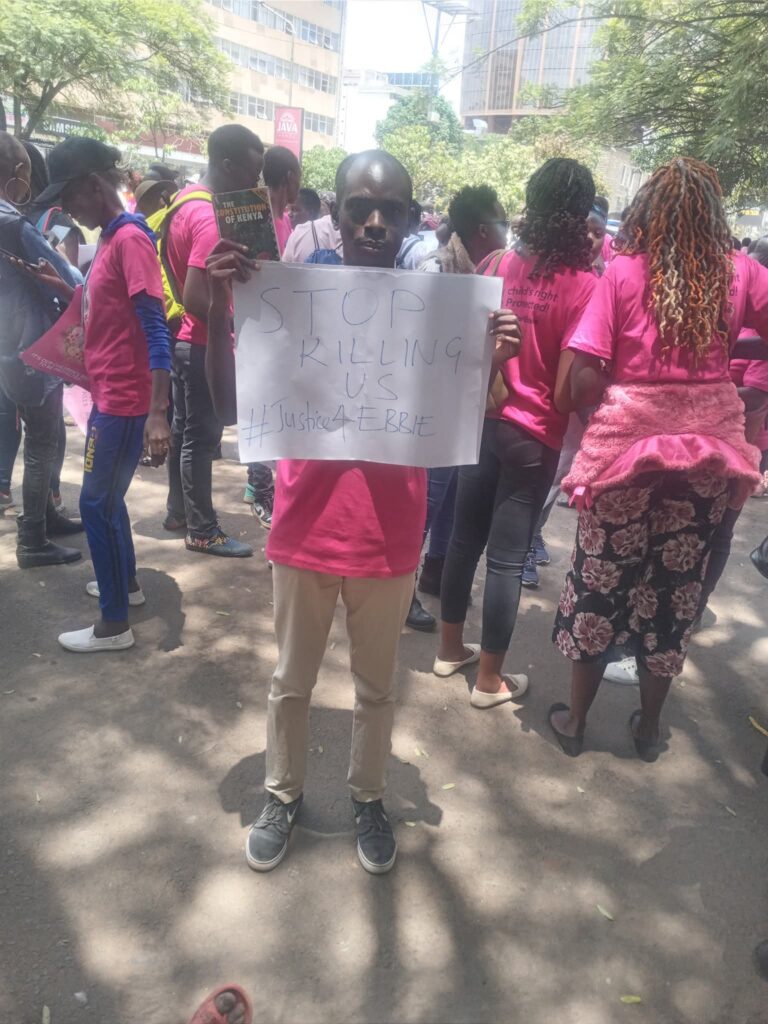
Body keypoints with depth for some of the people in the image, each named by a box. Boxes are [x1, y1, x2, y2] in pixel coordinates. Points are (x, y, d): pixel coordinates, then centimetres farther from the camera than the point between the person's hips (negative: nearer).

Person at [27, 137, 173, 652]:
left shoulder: (131, 238, -16)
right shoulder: (111, 238, 13)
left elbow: (156, 329, -24)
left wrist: (158, 414, -30)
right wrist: (67, 287, 10)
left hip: (125, 401, -10)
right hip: (108, 395, 10)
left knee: (96, 504, -3)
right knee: (107, 497, 20)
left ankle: (115, 624, 8)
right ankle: (126, 581, 38)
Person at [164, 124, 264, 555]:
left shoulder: (185, 200, 9)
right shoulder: (212, 219, -21)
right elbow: (195, 298, -27)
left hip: (182, 337, 10)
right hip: (203, 343, -10)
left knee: (184, 428, 17)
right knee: (202, 436, -2)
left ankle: (179, 511, 30)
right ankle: (203, 531, 9)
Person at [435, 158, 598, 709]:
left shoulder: (497, 265, 1)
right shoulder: (583, 284, -13)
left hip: (482, 421, 5)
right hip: (534, 435, -5)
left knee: (465, 537, 16)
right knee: (508, 556, 4)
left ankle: (450, 648, 32)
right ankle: (490, 678, 19)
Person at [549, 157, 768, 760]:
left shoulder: (623, 273, -10)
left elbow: (584, 380, -16)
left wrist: (619, 394, 4)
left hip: (628, 441, -2)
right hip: (707, 447, 3)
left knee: (603, 577, 12)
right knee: (678, 583, 16)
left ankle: (575, 720, 26)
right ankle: (650, 724, 32)